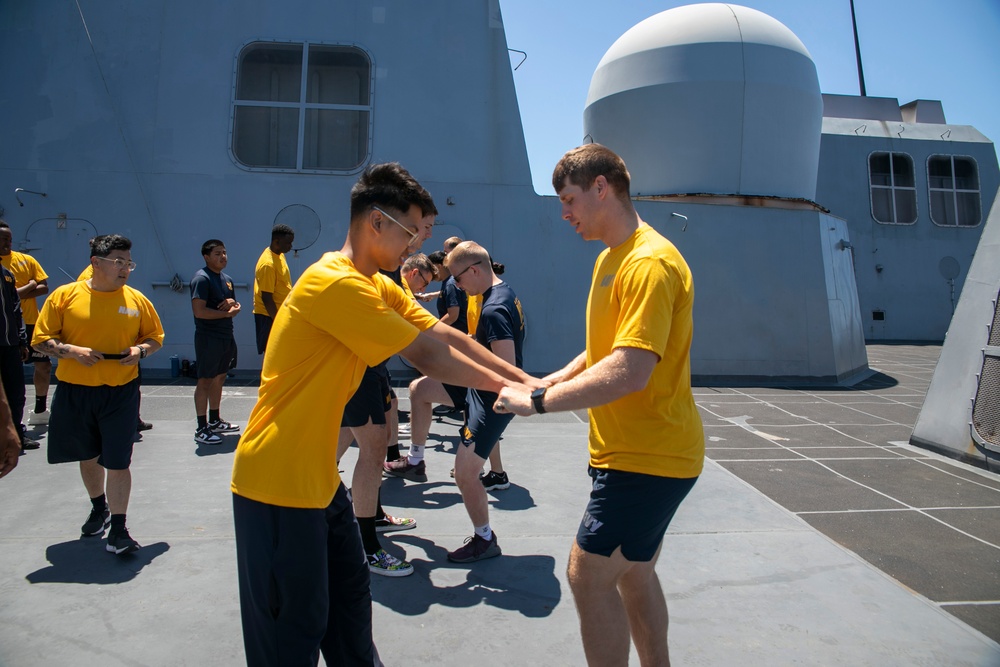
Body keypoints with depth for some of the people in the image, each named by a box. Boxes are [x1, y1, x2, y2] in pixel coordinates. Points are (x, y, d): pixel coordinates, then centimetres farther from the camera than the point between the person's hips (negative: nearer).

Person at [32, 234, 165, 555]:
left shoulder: (136, 300, 1)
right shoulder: (65, 296, -3)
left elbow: (155, 337, 11)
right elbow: (41, 340, -1)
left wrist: (140, 350, -10)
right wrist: (72, 350, -18)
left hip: (121, 392, -1)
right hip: (74, 391, 1)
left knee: (117, 462, -3)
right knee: (88, 456, 19)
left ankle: (118, 529, 8)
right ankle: (99, 508, 44)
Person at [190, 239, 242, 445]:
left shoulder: (227, 279, 14)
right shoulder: (202, 278, -13)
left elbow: (236, 306, 21)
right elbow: (199, 311, -22)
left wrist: (233, 303, -3)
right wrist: (227, 313, -13)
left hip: (226, 336, 9)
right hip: (208, 338, -9)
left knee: (219, 378, 15)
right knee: (205, 381, -4)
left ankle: (214, 421, 27)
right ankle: (201, 429, 1)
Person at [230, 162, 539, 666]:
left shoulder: (377, 288, 9)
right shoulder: (336, 283, -22)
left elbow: (447, 336, 4)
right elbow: (426, 354, -19)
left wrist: (525, 380, -1)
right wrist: (503, 386, -8)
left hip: (317, 477, 9)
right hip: (278, 483, -9)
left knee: (350, 597, 19)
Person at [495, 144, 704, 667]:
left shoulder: (649, 263, -21)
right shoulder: (609, 259, 13)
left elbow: (629, 371, -31)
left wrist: (538, 402, -25)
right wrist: (544, 384, 5)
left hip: (649, 456, -10)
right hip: (633, 450, 10)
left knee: (589, 576, -4)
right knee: (632, 572, 20)